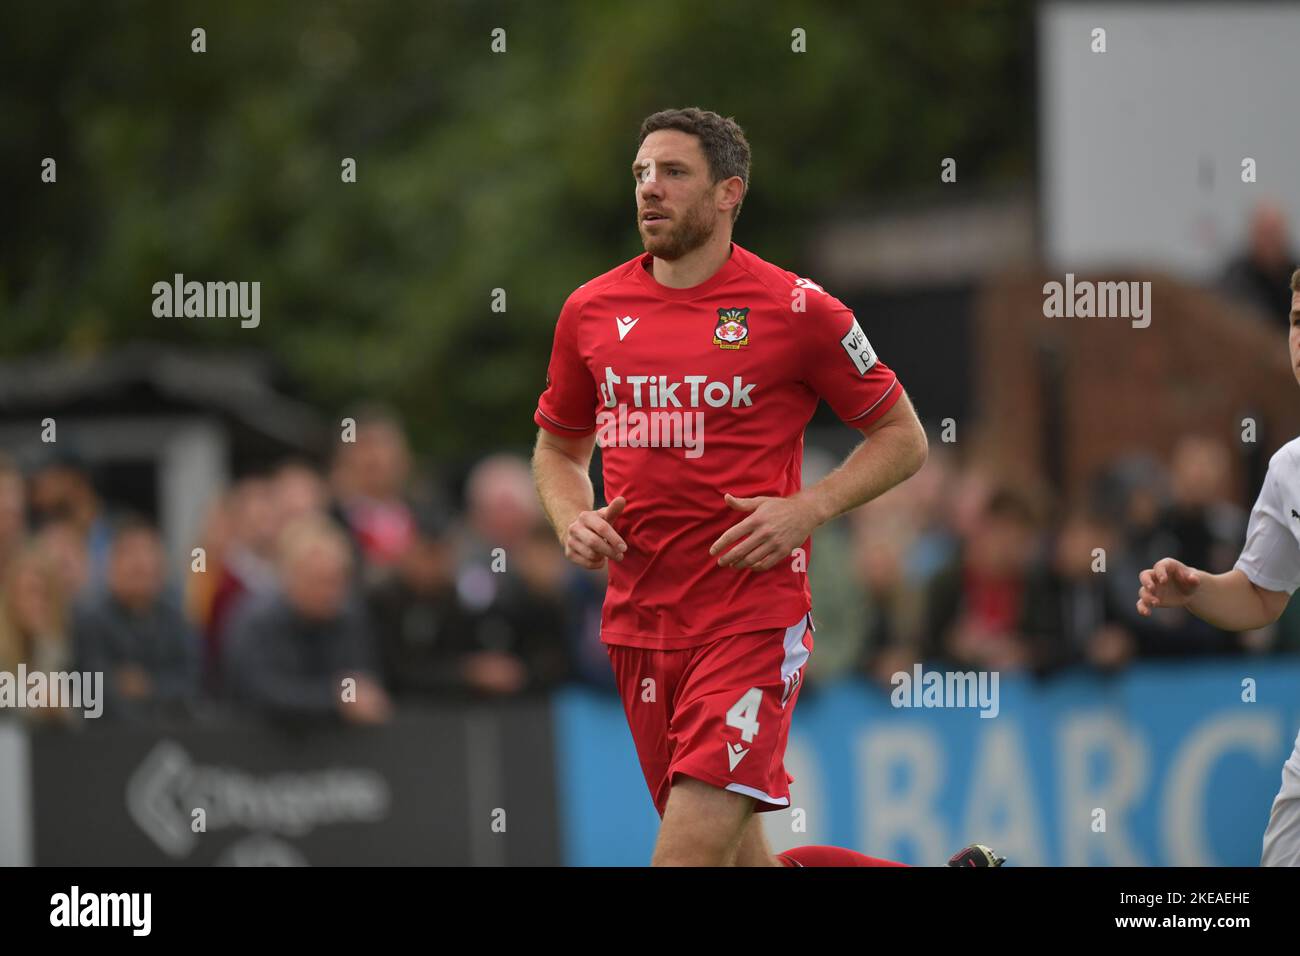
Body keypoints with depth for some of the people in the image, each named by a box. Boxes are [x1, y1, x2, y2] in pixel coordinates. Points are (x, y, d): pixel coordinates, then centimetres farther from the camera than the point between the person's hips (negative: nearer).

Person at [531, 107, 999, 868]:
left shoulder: (795, 309, -5)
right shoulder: (592, 311, 8)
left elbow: (903, 438, 4)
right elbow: (559, 447, 23)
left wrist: (809, 509, -11)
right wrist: (571, 519, 1)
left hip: (754, 616, -5)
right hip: (638, 623, 5)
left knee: (691, 848, -18)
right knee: (734, 857, 10)